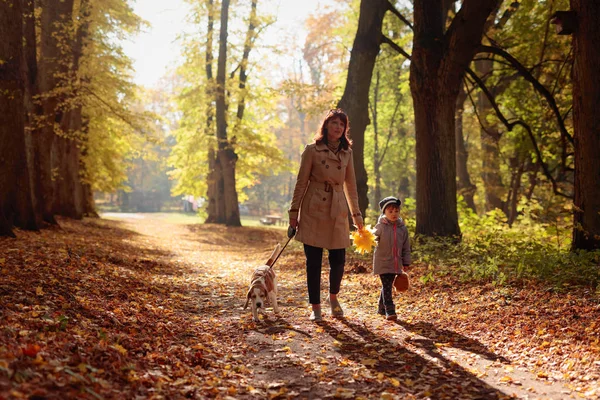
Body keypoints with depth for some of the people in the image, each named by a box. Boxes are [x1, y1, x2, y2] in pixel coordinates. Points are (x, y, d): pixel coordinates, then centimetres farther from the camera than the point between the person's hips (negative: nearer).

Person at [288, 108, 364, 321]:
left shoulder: (347, 153, 9)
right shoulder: (312, 150, -3)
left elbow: (350, 186, 15)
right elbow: (301, 183, -2)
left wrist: (356, 214, 14)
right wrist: (294, 212, -5)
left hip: (337, 212, 3)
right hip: (313, 210, -3)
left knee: (338, 260, 2)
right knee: (313, 261, -1)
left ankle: (333, 297, 28)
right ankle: (315, 307, 11)